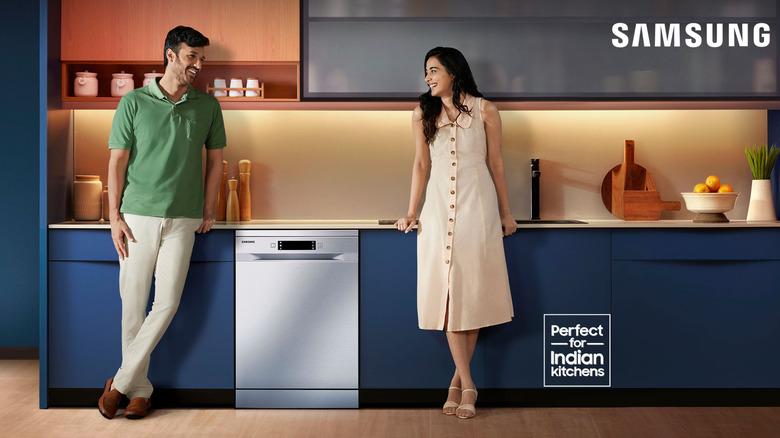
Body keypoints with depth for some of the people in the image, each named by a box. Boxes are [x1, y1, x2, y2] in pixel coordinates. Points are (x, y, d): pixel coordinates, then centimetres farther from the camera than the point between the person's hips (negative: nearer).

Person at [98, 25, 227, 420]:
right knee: (133, 304, 2)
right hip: (137, 216, -1)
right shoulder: (134, 102, 1)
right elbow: (117, 161, 1)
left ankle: (121, 383, 7)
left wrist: (208, 212, 9)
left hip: (183, 220, 1)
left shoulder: (207, 106, 6)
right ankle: (140, 388, 15)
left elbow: (214, 160, 13)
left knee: (167, 303, -5)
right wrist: (115, 216, -3)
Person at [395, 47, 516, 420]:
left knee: (473, 290, -1)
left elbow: (495, 163, 6)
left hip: (477, 206, -2)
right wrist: (412, 212, 6)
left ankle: (458, 379, 12)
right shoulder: (422, 114, 9)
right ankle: (468, 386, 0)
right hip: (439, 207, 2)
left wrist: (505, 213, 8)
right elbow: (421, 164, 11)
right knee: (447, 290, -4)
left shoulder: (484, 110, 3)